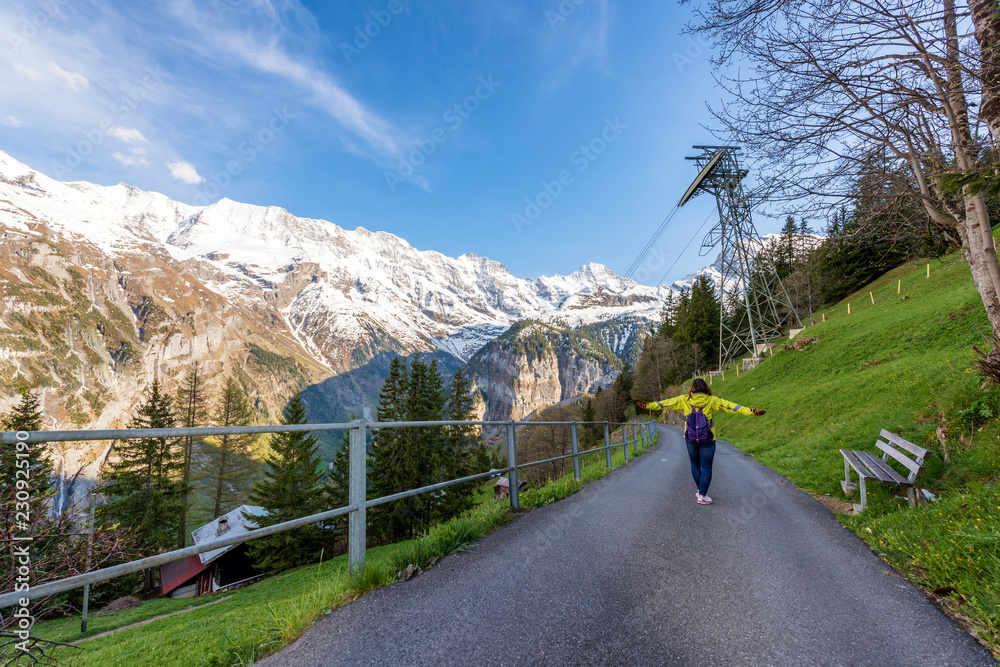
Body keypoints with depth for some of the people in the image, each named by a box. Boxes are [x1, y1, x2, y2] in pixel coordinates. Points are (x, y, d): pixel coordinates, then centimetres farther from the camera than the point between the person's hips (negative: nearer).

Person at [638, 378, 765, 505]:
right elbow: (729, 406, -9)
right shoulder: (711, 400, -5)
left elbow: (666, 403, 1)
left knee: (695, 465, 19)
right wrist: (750, 411, -9)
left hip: (690, 439, 2)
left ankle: (701, 490, 31)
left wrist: (648, 406, 6)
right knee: (706, 468, 6)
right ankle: (702, 496, 5)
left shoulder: (684, 399, -2)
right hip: (707, 439, -2)